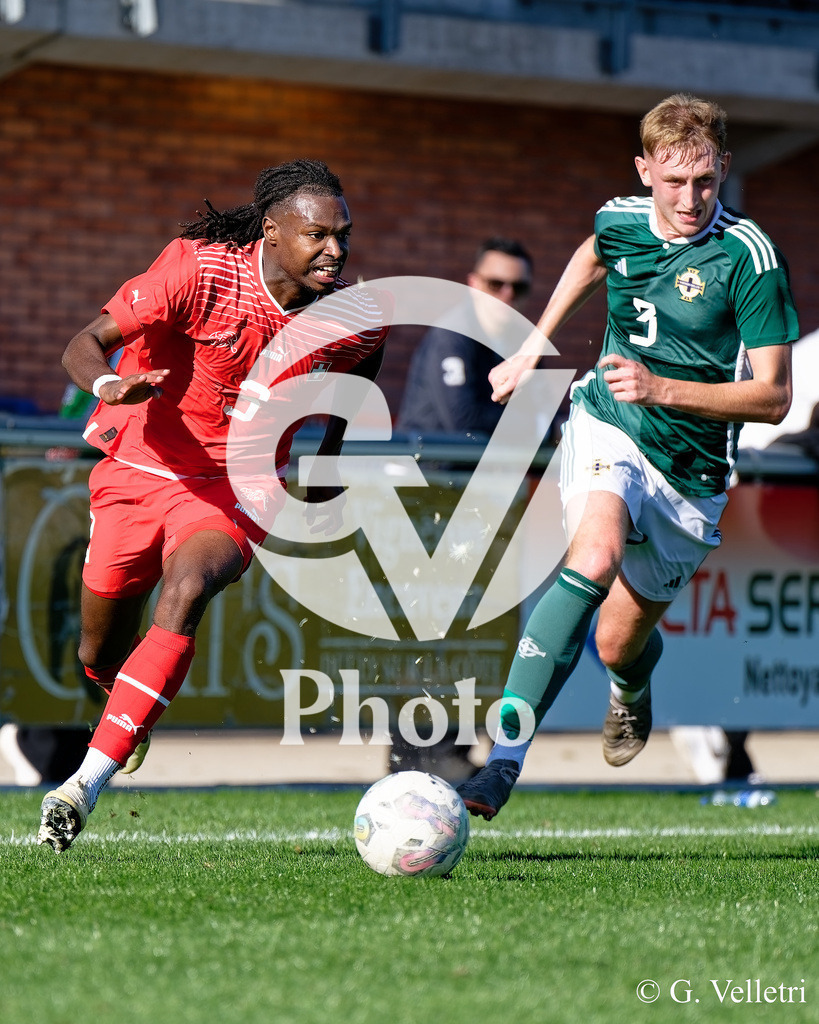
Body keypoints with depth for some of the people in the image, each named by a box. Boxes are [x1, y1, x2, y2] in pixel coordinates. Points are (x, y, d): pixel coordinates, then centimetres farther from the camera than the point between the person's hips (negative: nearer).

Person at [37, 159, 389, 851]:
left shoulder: (357, 321, -10)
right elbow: (85, 345, -20)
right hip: (139, 472, 0)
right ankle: (133, 706, 51)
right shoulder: (199, 271, -20)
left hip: (238, 490, 0)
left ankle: (86, 785, -32)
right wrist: (110, 385, -42)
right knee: (100, 657, 10)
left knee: (186, 592, -31)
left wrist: (321, 498, 17)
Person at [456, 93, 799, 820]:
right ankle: (506, 754, -36)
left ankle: (634, 685, 50)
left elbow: (773, 397, -18)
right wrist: (532, 349, 27)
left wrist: (663, 389, -29)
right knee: (595, 555, -31)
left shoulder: (748, 257, -18)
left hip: (690, 472, -1)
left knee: (618, 643, 7)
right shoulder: (620, 220, -4)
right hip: (608, 427, 1)